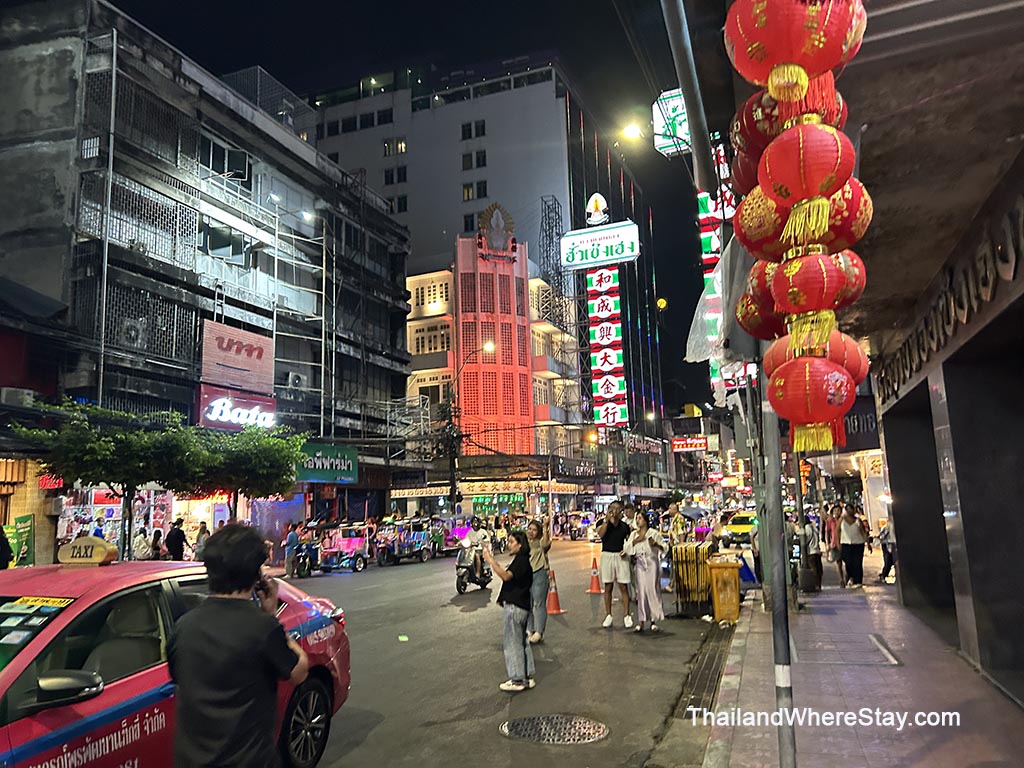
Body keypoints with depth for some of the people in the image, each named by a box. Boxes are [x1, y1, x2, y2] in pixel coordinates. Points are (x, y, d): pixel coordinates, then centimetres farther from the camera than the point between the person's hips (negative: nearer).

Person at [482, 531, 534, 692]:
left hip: (515, 606, -10)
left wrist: (490, 560, -28)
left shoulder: (521, 560, -16)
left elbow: (506, 576, -29)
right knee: (521, 641, 16)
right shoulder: (521, 560, 16)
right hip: (521, 606, 10)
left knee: (512, 642, -2)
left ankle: (517, 680, 4)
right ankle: (527, 677, 24)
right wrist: (492, 560, 6)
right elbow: (507, 576, 12)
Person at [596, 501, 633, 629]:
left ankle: (627, 616, 6)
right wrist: (607, 520, -17)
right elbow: (600, 534, -17)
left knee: (624, 587, -1)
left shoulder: (624, 526, 7)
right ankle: (608, 615, 15)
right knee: (608, 587, 6)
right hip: (607, 555, -1)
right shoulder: (602, 522, 2)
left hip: (620, 556, 1)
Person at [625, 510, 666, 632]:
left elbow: (664, 547, 0)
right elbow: (627, 549, 1)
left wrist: (655, 544, -18)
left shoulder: (654, 533, 0)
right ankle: (641, 622, 6)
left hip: (652, 563, -3)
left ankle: (654, 620, 8)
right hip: (640, 564, 3)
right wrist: (636, 540, -11)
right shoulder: (634, 534, 11)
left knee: (653, 590, -2)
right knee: (641, 591, 1)